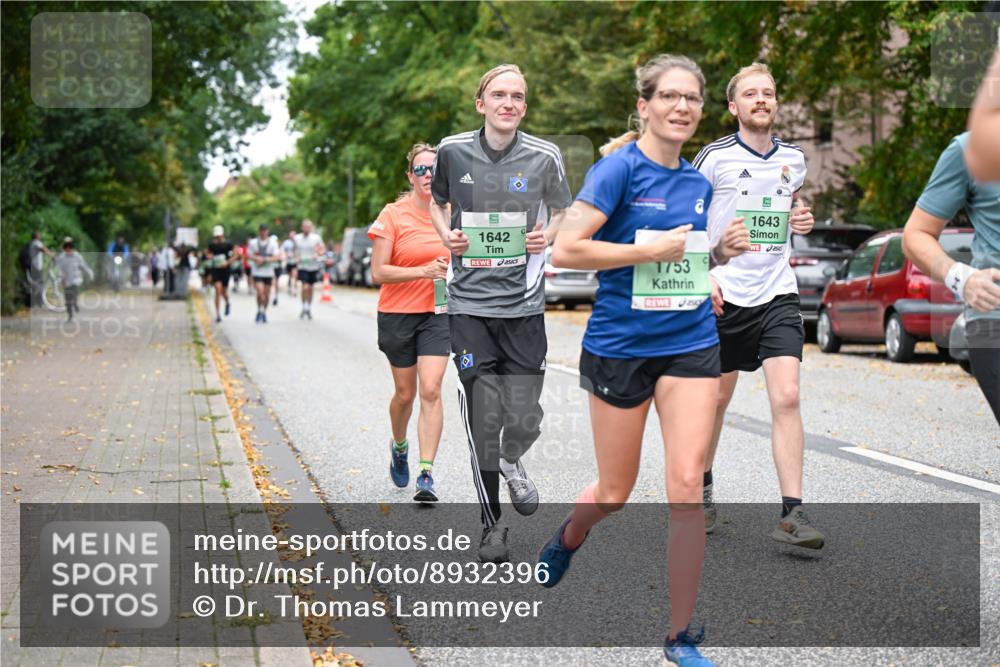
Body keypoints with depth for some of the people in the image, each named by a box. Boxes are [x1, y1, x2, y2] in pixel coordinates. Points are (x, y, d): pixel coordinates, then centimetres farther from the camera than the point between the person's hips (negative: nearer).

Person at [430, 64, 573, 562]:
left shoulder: (544, 157, -1)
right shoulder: (452, 151, 0)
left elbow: (563, 213, 14)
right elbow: (436, 201, 18)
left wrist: (547, 236, -7)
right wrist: (447, 236, -2)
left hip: (523, 301, 0)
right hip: (469, 301, 0)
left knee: (524, 418, -2)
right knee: (482, 418, -1)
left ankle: (512, 462, 36)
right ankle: (491, 525, 16)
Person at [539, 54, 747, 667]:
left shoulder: (699, 183, 9)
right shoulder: (620, 168, -10)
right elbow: (565, 250, -17)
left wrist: (723, 251, 4)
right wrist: (652, 250, -19)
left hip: (691, 343, 4)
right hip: (621, 345, -4)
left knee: (687, 487, -7)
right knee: (615, 494, 9)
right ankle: (566, 541, 46)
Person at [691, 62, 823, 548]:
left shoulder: (794, 159, 10)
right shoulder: (715, 157, -3)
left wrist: (801, 221, 7)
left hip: (778, 294, 3)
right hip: (724, 297, -2)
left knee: (786, 396, -11)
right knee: (716, 399, 8)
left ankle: (792, 513, -12)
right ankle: (701, 488, 32)